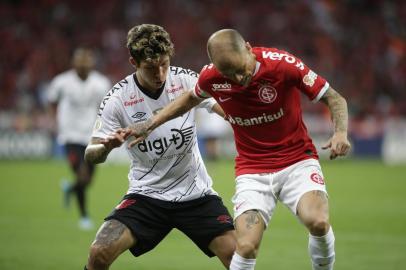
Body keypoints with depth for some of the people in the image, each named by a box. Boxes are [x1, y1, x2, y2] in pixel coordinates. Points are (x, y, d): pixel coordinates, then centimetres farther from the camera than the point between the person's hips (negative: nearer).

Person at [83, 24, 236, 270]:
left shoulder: (186, 80, -9)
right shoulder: (117, 99, -13)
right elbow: (91, 155, -10)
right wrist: (107, 147, -33)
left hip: (196, 193, 1)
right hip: (146, 193, -1)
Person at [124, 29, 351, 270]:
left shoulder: (283, 64, -19)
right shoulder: (211, 77, -9)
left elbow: (334, 98, -10)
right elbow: (191, 99, 16)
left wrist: (341, 132, -28)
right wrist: (149, 126, 15)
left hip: (297, 160, -2)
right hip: (252, 171, 2)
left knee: (318, 222, -29)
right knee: (246, 246, -17)